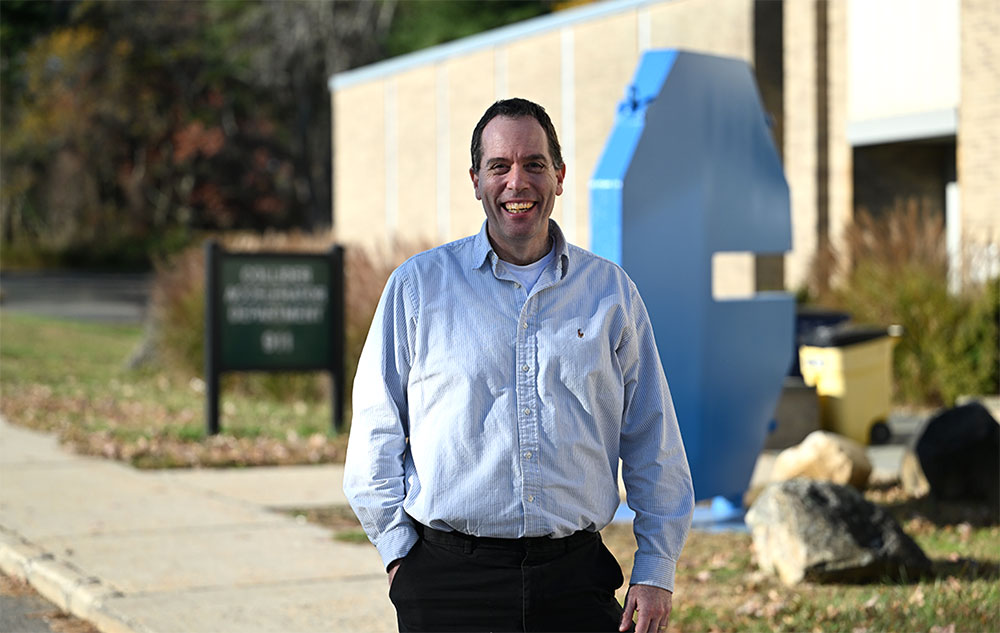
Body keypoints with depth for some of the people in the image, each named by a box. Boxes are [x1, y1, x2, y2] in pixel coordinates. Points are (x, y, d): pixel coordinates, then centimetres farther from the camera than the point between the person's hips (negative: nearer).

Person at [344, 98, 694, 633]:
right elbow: (375, 433, 7)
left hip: (576, 580, 1)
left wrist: (655, 570, 5)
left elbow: (653, 444, 11)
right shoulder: (417, 286, 5)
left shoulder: (611, 292, 9)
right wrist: (399, 549, 0)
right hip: (450, 583, -1)